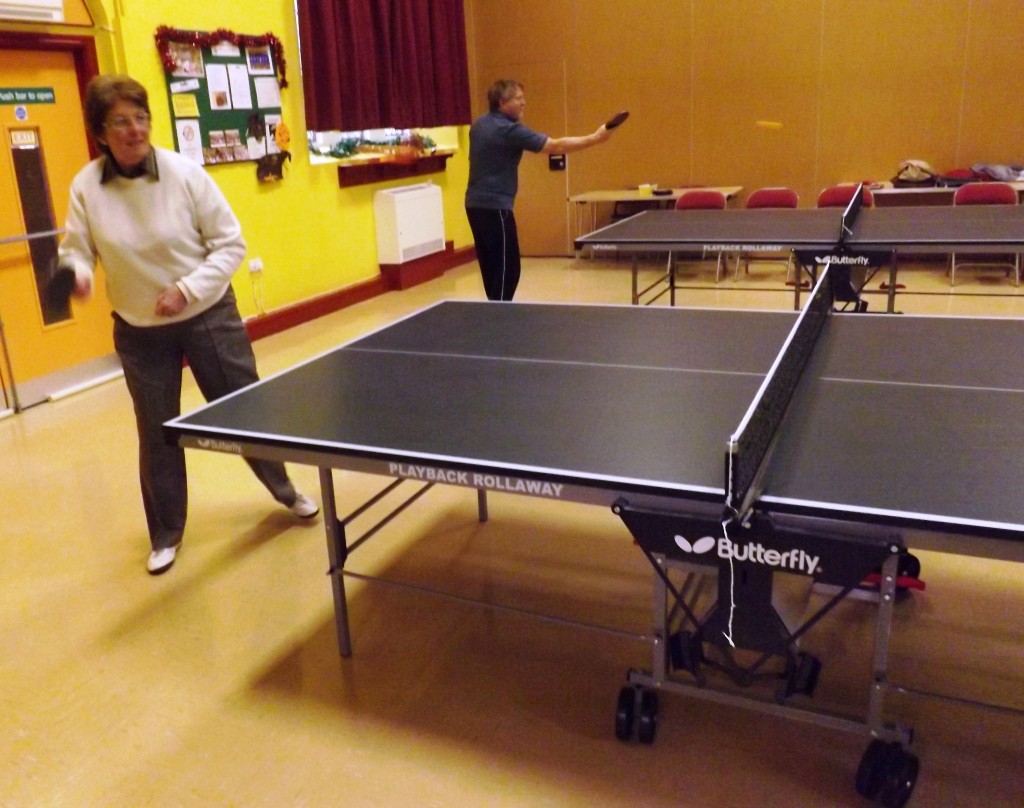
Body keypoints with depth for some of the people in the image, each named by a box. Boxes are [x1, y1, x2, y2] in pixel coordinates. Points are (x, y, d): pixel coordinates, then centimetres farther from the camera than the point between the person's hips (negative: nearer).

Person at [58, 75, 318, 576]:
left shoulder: (185, 172, -14)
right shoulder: (86, 187, -9)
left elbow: (230, 243, -11)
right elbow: (74, 250, -2)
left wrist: (188, 290, -21)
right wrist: (77, 273, -26)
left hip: (208, 315, -1)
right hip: (139, 329, 2)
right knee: (156, 435, 10)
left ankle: (285, 491, 35)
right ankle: (166, 534, 29)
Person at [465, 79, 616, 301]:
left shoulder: (479, 124, 11)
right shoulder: (510, 130, -16)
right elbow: (556, 146, -19)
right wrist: (595, 138, -17)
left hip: (476, 204, 10)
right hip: (495, 207, -9)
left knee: (492, 266, 15)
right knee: (507, 269, -6)